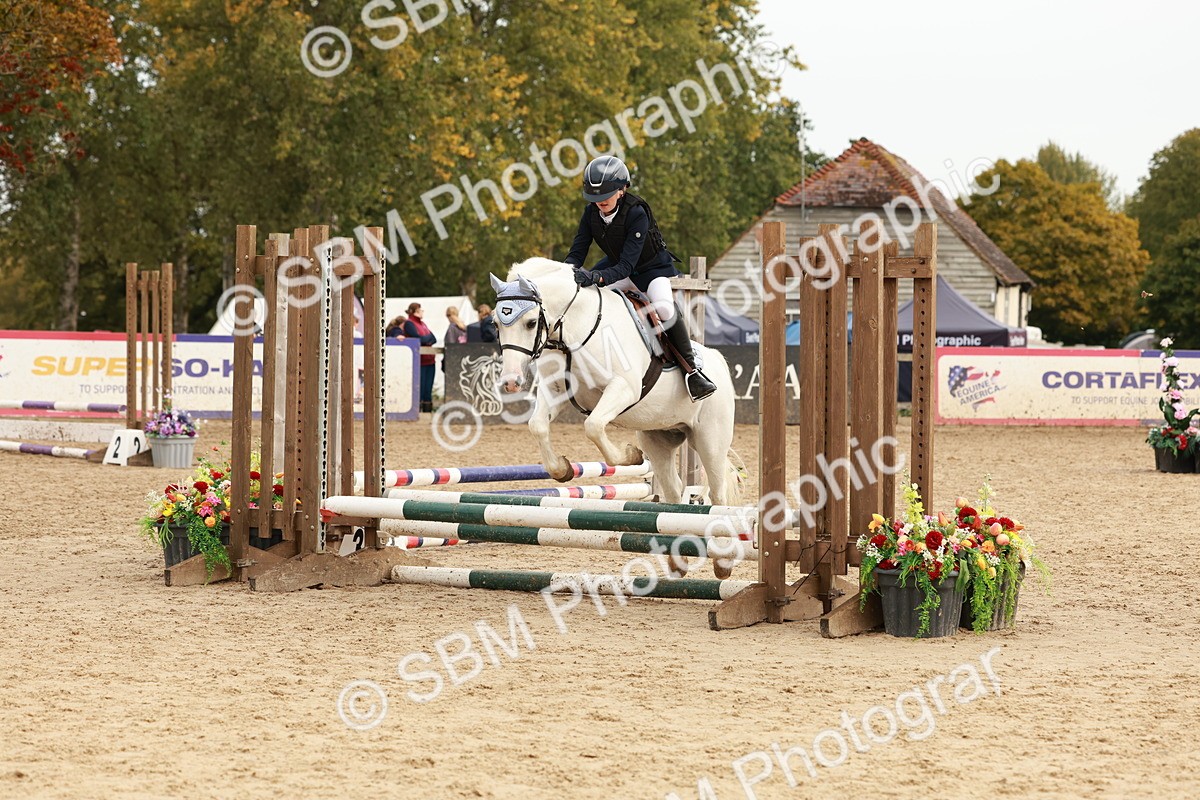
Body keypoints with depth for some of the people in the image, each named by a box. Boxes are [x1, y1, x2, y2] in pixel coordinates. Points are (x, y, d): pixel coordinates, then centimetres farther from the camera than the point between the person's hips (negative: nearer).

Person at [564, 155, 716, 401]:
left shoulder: (636, 213, -32)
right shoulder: (591, 213, -15)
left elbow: (627, 265, -38)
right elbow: (577, 253, -15)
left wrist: (597, 277, -55)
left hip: (653, 268, -6)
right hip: (616, 265, 6)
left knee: (664, 307, -34)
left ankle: (690, 369, -22)